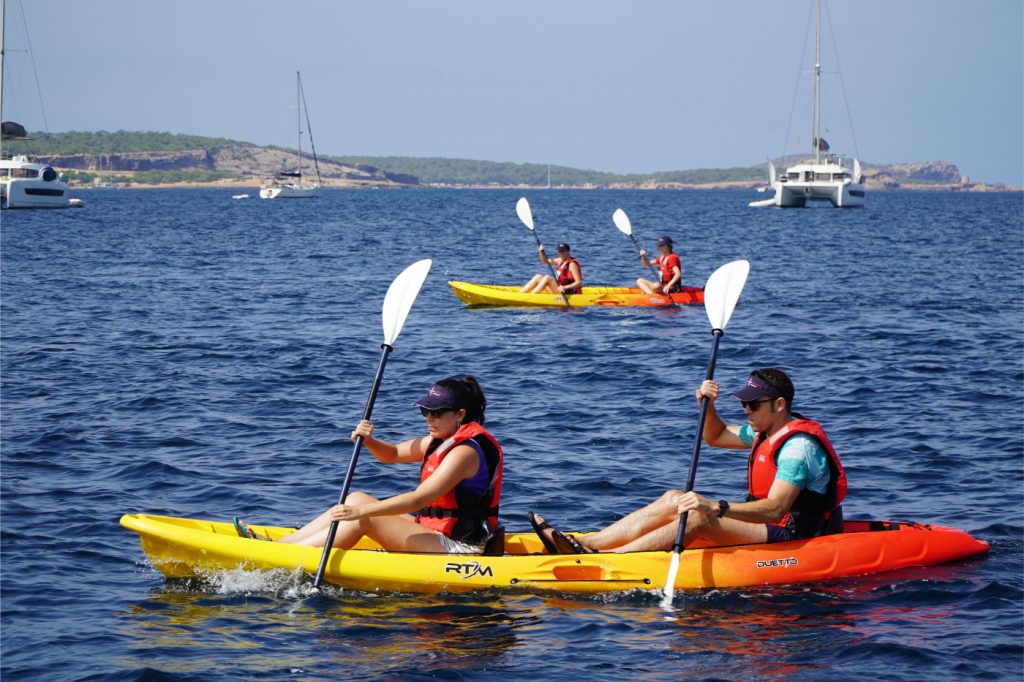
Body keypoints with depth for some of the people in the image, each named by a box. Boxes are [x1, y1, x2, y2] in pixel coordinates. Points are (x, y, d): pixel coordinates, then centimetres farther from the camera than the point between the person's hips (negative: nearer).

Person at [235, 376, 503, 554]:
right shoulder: (442, 440, 12)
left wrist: (362, 510, -28)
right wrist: (369, 440, -1)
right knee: (356, 499, 5)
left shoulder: (465, 451, -19)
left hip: (458, 549, -10)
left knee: (365, 518, -18)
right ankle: (278, 545, 1)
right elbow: (392, 454, 22)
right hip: (438, 535, 10)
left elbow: (418, 499, -26)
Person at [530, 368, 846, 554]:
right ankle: (583, 545, -7)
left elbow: (774, 510, -31)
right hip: (767, 525, 10)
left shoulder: (797, 447, -20)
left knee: (697, 519, -28)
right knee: (673, 500, 2)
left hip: (791, 538, -10)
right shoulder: (768, 431, 12)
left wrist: (715, 507, -42)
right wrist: (708, 405, 6)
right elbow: (716, 437, 28)